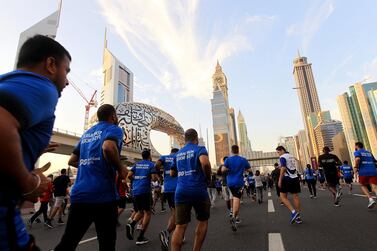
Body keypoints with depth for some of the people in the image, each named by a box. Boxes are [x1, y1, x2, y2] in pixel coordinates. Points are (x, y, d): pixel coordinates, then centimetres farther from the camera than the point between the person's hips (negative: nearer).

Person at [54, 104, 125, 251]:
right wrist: (120, 169, -11)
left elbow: (72, 161, 24)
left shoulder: (87, 133, 19)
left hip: (79, 194, 6)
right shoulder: (114, 129, -2)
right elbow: (108, 147, -24)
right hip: (103, 195, -6)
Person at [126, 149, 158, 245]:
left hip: (135, 191, 5)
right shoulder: (151, 164, -1)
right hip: (145, 190, -5)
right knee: (147, 212, 6)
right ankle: (140, 237, 3)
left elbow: (129, 175, 4)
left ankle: (131, 225, -8)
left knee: (140, 211, 20)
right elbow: (154, 178, -10)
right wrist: (156, 178, 13)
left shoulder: (136, 164, 13)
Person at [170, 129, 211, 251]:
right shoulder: (199, 149, -2)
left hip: (181, 191, 4)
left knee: (180, 226, 4)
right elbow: (205, 163, -23)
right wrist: (208, 177, -7)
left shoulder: (178, 153, 15)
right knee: (203, 221, 18)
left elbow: (172, 173, 21)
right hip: (198, 190, -4)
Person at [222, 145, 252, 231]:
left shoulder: (228, 159, -2)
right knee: (237, 199, -9)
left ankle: (236, 217, 27)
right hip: (239, 182, -2)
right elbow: (249, 170, 6)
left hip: (230, 182, 2)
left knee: (235, 198, 21)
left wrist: (228, 169, 8)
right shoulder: (243, 160, 0)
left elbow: (223, 170, -12)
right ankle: (234, 217, -28)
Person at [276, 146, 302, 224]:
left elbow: (283, 169, -16)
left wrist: (280, 180, -15)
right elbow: (293, 167, 20)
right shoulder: (292, 156, 19)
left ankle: (293, 211, -15)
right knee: (295, 196, 7)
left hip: (287, 178, -8)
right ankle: (298, 217, 10)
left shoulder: (282, 157, -7)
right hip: (295, 178, 8)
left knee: (283, 196, 0)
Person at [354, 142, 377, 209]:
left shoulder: (357, 152, 5)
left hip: (363, 172, -4)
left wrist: (356, 167, -5)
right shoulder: (369, 152, 24)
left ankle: (371, 199, -1)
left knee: (363, 186, 18)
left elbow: (358, 159, -17)